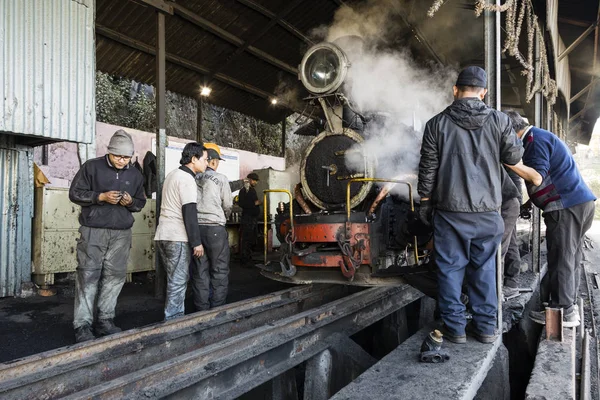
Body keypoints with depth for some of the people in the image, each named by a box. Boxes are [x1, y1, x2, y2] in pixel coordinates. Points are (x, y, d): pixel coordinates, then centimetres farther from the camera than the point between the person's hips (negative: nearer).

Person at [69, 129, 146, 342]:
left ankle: (104, 321, 16)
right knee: (88, 276, -3)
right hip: (93, 231, -4)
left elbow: (141, 202, 17)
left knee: (115, 277, 4)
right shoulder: (92, 167, -1)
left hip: (122, 233, 4)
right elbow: (75, 193, -1)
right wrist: (101, 197, -14)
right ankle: (82, 325, 5)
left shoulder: (135, 175, 10)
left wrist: (131, 202, -6)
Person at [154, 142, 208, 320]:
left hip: (163, 235, 9)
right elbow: (189, 213, -18)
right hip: (177, 238, -9)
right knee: (178, 282, -3)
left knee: (175, 279, 16)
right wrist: (196, 242, -16)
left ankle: (173, 317, 23)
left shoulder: (172, 174, 17)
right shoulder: (187, 178, -12)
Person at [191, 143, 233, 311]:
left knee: (199, 272, 9)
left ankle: (201, 310, 15)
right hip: (215, 228, -4)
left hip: (195, 227, 4)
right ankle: (217, 309, 7)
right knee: (219, 271, 6)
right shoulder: (220, 178, -4)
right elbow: (228, 205, 2)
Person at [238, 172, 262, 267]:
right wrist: (255, 203, -17)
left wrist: (259, 202, 12)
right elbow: (241, 203, -17)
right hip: (247, 218, -9)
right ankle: (245, 261, -3)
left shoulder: (253, 190, 19)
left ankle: (249, 258, 19)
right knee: (246, 240, -8)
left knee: (253, 240, 10)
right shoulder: (243, 190, -7)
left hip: (254, 218, 9)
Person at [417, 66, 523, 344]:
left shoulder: (437, 123, -3)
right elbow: (514, 157, 9)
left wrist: (425, 203, 8)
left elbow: (427, 169, -2)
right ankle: (485, 326, 23)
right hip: (488, 211, 2)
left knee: (451, 268, 8)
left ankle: (455, 327, 15)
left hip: (450, 211, -2)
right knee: (484, 269, 14)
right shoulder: (499, 120, 0)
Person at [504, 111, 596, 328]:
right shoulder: (541, 136, 21)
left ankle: (563, 312, 2)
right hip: (580, 202, 10)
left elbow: (537, 177, -20)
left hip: (566, 206, -10)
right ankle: (569, 305, 22)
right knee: (570, 258, 14)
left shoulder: (535, 139, -10)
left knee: (561, 259, -5)